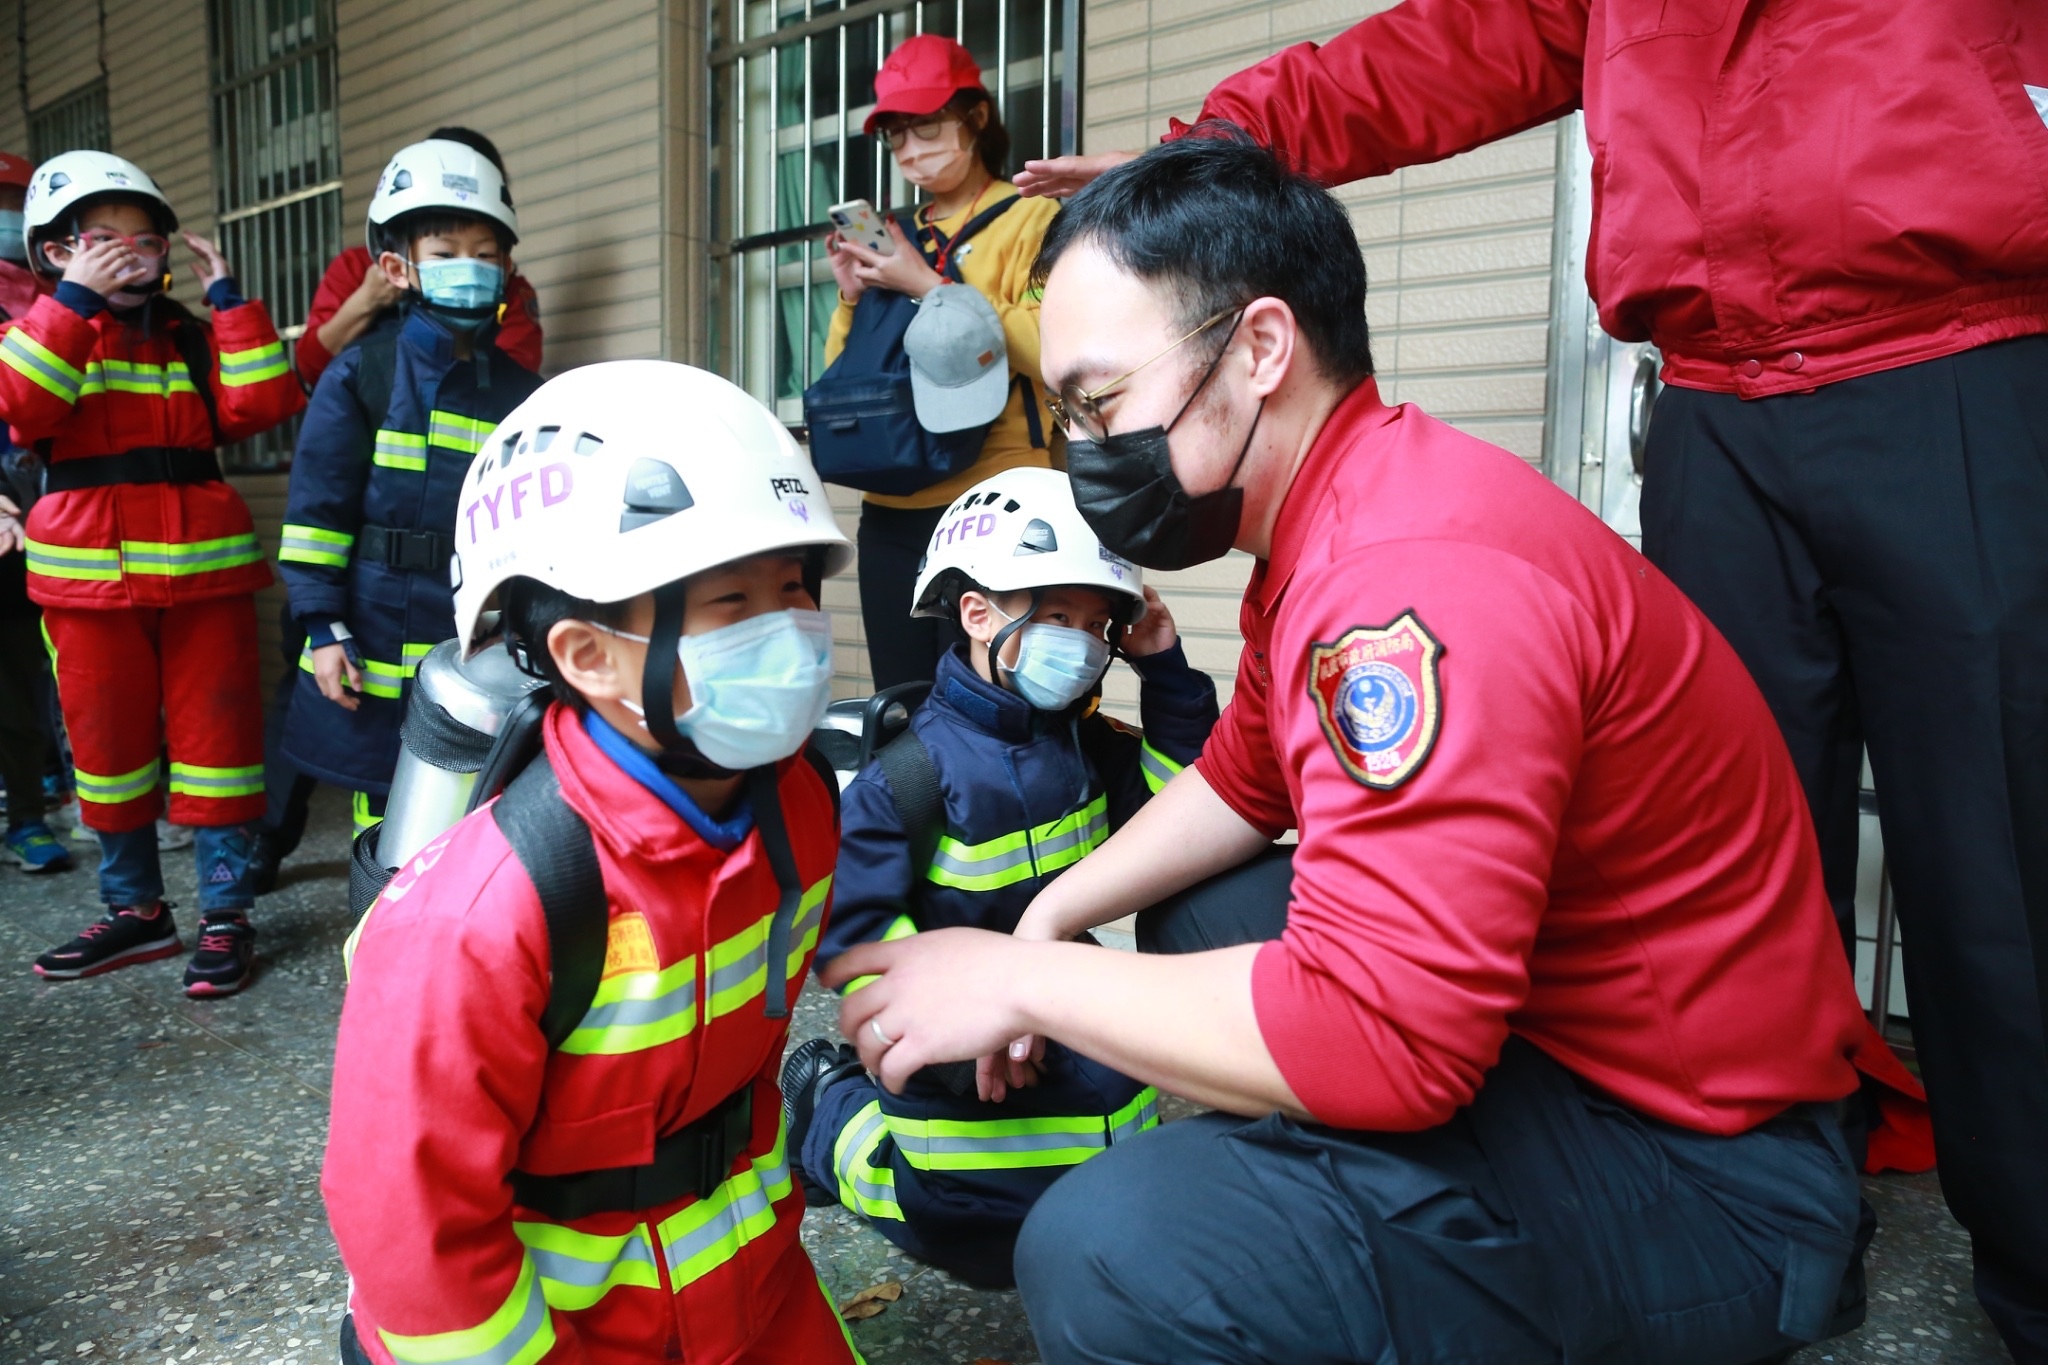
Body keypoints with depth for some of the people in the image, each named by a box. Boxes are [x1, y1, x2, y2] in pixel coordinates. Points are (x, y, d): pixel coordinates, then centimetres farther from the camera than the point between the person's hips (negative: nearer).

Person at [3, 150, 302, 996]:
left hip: (201, 570, 0)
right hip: (88, 574, 0)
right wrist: (75, 300, -17)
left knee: (215, 734, 1)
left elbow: (261, 404, -8)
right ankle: (136, 910, 25)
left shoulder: (191, 340, 10)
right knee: (106, 738, 9)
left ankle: (225, 915, 11)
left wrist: (227, 295, -7)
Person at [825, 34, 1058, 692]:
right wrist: (853, 299, 0)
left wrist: (926, 284, -15)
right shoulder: (898, 239, 18)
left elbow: (1045, 350, -15)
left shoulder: (1032, 219, 1)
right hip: (892, 513, 6)